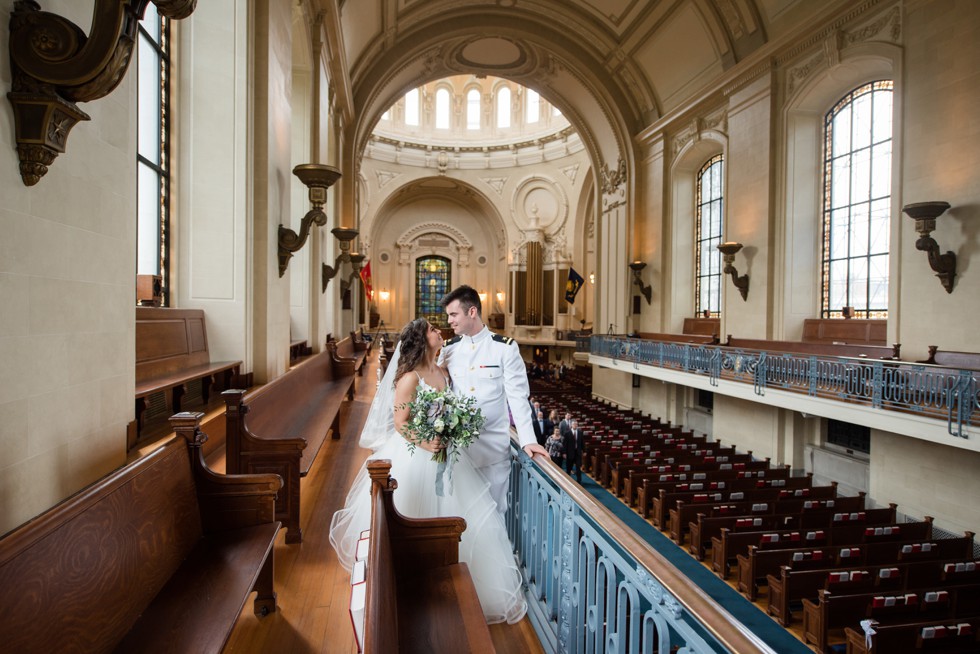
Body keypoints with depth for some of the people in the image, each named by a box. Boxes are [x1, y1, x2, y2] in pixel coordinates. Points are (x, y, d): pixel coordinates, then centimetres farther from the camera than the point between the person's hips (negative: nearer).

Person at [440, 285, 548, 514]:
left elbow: (517, 396, -6)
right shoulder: (448, 349, 5)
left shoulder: (505, 347, -5)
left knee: (494, 510, 7)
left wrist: (527, 440, -12)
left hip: (494, 446, -3)